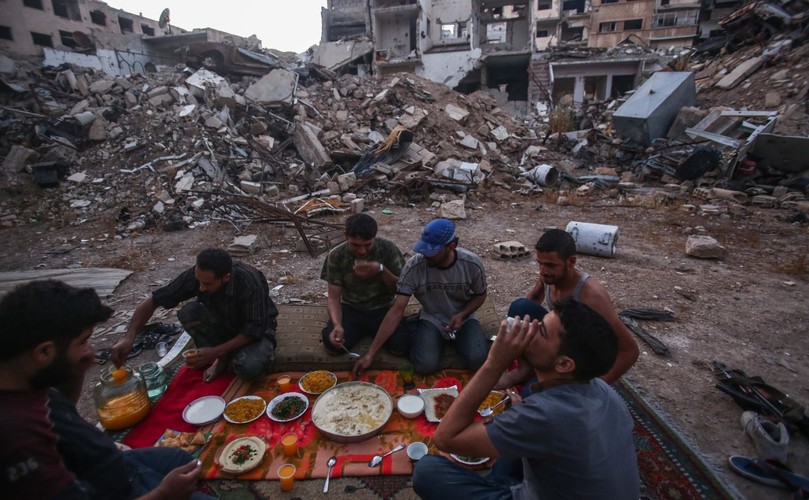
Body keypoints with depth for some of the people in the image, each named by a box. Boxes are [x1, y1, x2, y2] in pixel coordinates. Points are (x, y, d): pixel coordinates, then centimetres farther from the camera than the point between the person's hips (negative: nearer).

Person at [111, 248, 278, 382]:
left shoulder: (250, 282, -36)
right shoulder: (196, 275, -23)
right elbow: (153, 300, -15)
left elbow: (254, 329, -28)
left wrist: (215, 352, -32)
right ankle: (223, 358, -5)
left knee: (249, 368, -34)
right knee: (188, 313, -24)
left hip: (254, 331, -4)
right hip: (224, 325, 4)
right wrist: (129, 336, -29)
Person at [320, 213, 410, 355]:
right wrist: (337, 325, -31)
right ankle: (362, 331, 9)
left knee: (401, 346, -24)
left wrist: (381, 270, -30)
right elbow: (334, 298, -11)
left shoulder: (388, 249, -15)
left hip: (383, 309, 0)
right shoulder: (336, 255, -13)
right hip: (351, 308, 1)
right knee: (332, 343, -25)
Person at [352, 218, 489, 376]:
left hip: (463, 319, 1)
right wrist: (371, 353, -26)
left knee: (477, 360, -24)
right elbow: (397, 310, -23)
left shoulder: (472, 264, -21)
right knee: (425, 365, -25)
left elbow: (480, 295, 0)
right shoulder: (413, 266, -25)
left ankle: (456, 339, 9)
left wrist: (462, 315, -20)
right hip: (432, 319, -1)